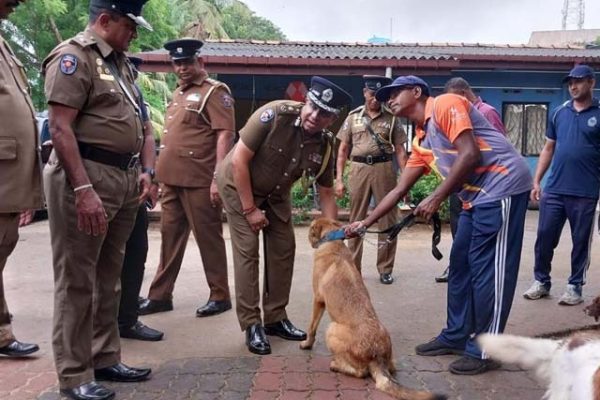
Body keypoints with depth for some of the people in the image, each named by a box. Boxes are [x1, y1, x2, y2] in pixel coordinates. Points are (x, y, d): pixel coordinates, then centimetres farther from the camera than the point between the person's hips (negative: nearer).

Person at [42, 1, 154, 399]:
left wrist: (144, 170, 12)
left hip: (124, 178, 9)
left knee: (109, 277, 14)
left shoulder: (121, 62, 18)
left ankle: (106, 359, 27)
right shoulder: (73, 56, -7)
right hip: (87, 176, -8)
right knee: (77, 280, -1)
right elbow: (60, 128, -16)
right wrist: (83, 189, -23)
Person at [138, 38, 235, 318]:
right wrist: (162, 173, 18)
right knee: (170, 236, 12)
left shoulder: (215, 91, -6)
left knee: (208, 238, 0)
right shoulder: (178, 94, 19)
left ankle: (220, 296, 13)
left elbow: (225, 134, -14)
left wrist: (218, 177, -20)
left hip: (200, 180, -8)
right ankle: (160, 296, 22)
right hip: (172, 179, 8)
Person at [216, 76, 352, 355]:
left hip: (276, 194, 5)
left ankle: (275, 318, 17)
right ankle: (251, 324, 1)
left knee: (283, 250, 3)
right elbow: (239, 160, -25)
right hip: (238, 184, -5)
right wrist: (250, 209, -21)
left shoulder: (325, 145, -15)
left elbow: (326, 194, -4)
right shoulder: (274, 115, -30)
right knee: (247, 251, -9)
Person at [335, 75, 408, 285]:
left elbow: (399, 150, 6)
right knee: (356, 220, 7)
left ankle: (385, 269, 16)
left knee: (388, 220, 4)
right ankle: (352, 267, 18)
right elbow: (343, 149, 8)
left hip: (384, 169, 0)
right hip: (359, 169, 1)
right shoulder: (353, 117, 8)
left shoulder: (391, 118, 6)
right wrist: (339, 179, 1)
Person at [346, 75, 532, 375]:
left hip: (502, 187, -9)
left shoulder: (444, 105, -8)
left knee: (488, 269, -5)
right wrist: (364, 223, 16)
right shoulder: (421, 143, 17)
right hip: (476, 198, 9)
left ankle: (484, 351, 7)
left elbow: (470, 154, -19)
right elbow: (399, 190, 18)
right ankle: (455, 336, 25)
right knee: (460, 265, 12)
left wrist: (437, 198, -16)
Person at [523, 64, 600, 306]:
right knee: (544, 237, 5)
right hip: (554, 189, 3)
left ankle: (575, 286, 20)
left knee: (581, 241, 7)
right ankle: (541, 281, 19)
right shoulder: (559, 113, 11)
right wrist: (536, 181, 8)